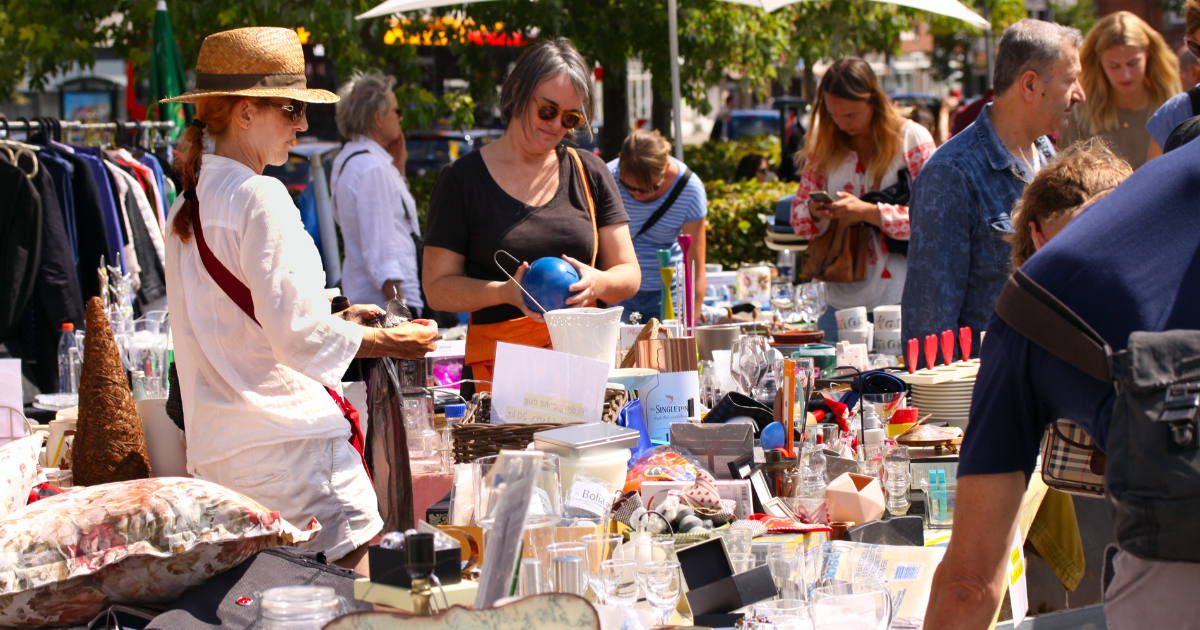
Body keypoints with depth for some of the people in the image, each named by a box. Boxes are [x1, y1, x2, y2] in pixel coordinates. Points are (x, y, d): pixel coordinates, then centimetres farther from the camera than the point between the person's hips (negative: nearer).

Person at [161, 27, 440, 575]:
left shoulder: (190, 204, 14)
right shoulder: (260, 197, -12)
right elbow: (299, 336, -17)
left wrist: (339, 321, 21)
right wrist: (386, 342, -3)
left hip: (214, 447, 9)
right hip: (286, 442, -9)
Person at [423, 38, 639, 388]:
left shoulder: (588, 173, 15)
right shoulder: (463, 179, 6)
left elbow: (629, 275, 14)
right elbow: (438, 288, 3)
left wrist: (597, 283, -9)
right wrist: (505, 293, -15)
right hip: (500, 359, -2)